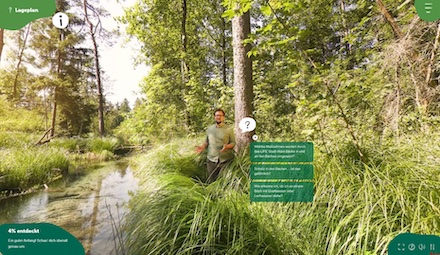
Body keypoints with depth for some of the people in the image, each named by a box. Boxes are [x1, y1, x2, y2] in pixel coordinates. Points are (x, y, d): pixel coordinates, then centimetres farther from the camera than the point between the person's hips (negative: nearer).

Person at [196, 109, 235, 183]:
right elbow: (207, 141, 16)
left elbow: (233, 142, -1)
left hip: (225, 160, -2)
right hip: (211, 160, 3)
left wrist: (226, 146, -21)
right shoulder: (209, 129, 9)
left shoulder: (229, 129, -1)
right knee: (211, 182, 10)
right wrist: (202, 147, -4)